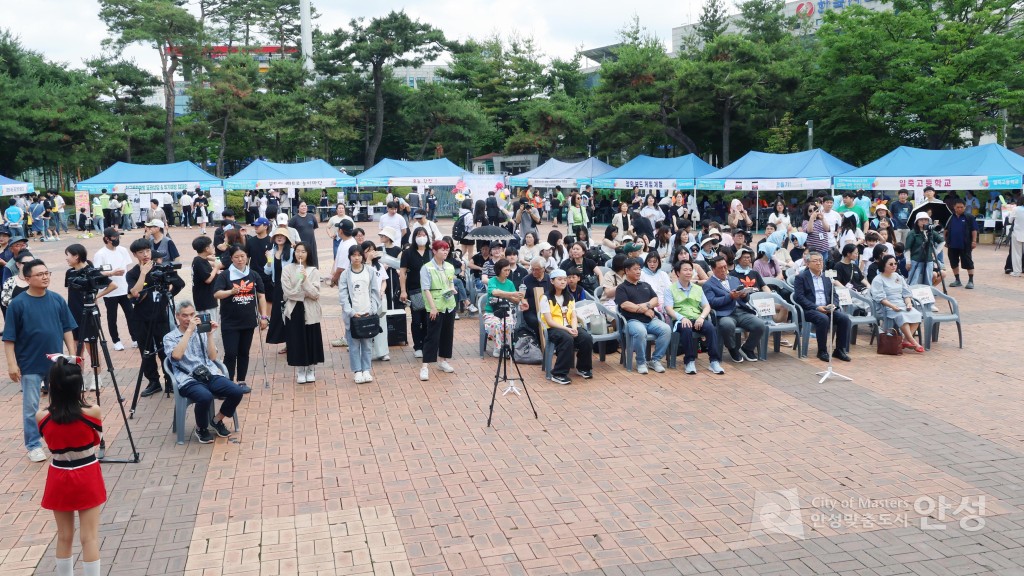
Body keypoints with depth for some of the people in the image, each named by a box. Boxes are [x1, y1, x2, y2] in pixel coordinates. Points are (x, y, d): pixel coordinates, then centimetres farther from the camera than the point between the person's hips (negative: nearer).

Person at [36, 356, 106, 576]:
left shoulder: (42, 417, -13)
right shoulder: (93, 413, -19)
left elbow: (51, 440, 5)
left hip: (59, 480, 2)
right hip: (87, 479, -2)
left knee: (64, 537, 17)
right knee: (90, 537, 6)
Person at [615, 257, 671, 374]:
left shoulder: (645, 285, 25)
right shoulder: (621, 288, 7)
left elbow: (656, 300, 15)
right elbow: (624, 305, -8)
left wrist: (646, 305, -8)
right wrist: (645, 310, -7)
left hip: (651, 320, 5)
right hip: (633, 320, -5)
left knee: (666, 329, -24)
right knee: (640, 332, -38)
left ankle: (655, 360, -11)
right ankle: (641, 362, -18)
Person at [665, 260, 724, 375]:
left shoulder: (698, 289, 22)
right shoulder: (670, 289, 9)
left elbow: (707, 306, 13)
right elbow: (669, 309, -4)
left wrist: (701, 317, -9)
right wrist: (682, 318, -22)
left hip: (697, 319, 4)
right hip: (680, 320, -3)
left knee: (711, 327, -28)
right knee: (687, 329, -38)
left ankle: (714, 361, -28)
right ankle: (689, 361, -28)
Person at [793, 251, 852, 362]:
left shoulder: (827, 277, 20)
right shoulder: (800, 277, 2)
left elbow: (834, 294, 18)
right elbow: (799, 297, -9)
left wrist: (833, 304, -6)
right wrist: (816, 307, -19)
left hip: (827, 308, 5)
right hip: (809, 310, -5)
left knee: (844, 318, -21)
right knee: (823, 319, -35)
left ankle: (840, 350, -9)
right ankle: (822, 351, -20)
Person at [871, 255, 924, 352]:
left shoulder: (898, 277, 20)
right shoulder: (878, 280, -1)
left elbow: (906, 293, 16)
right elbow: (880, 297, -13)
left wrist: (908, 303, -4)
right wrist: (892, 306, -24)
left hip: (902, 305, 7)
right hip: (888, 307, -7)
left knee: (916, 314, -22)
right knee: (902, 316, -35)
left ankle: (906, 340, -22)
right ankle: (913, 342, -34)